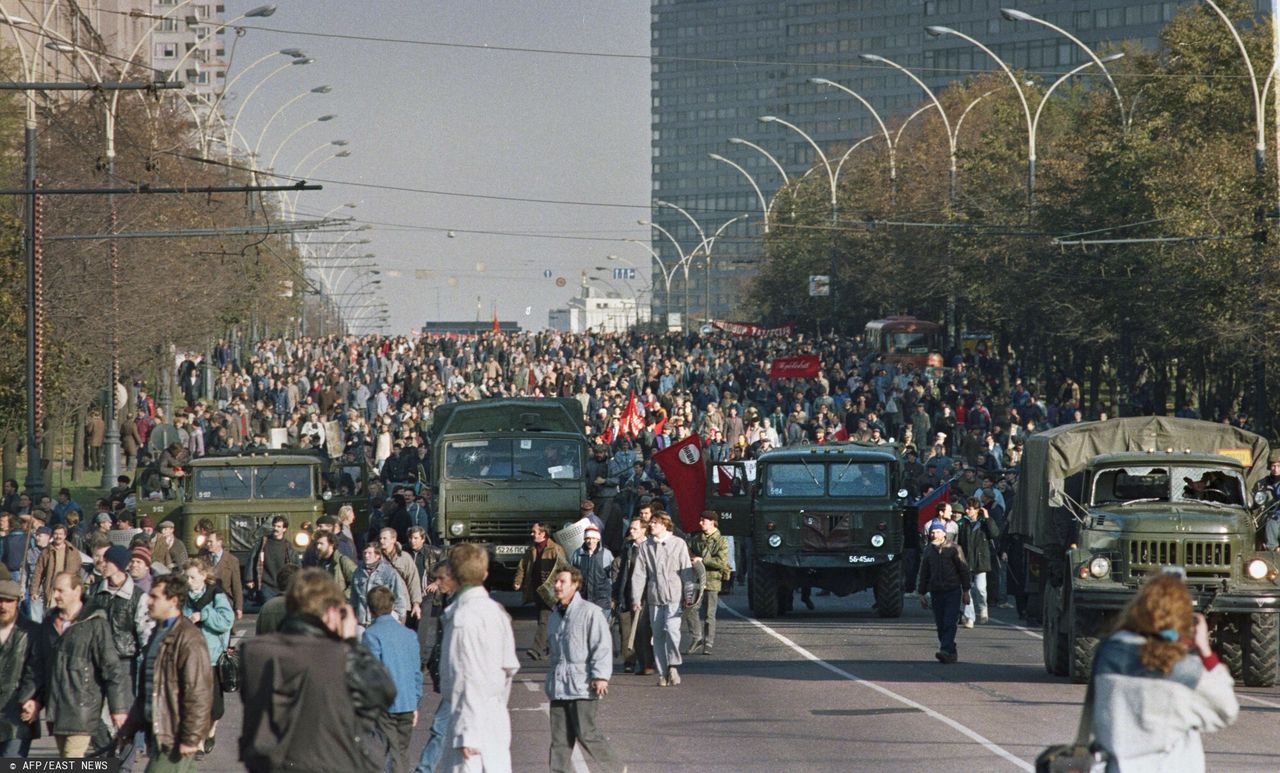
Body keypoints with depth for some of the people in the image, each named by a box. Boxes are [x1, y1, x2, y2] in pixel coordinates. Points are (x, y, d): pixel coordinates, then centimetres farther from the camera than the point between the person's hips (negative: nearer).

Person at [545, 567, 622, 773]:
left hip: (582, 684, -7)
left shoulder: (590, 612, -9)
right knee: (560, 736, 5)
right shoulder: (556, 614, 16)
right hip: (559, 685, 7)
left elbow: (603, 646, -12)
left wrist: (601, 675, -19)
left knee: (586, 733, -7)